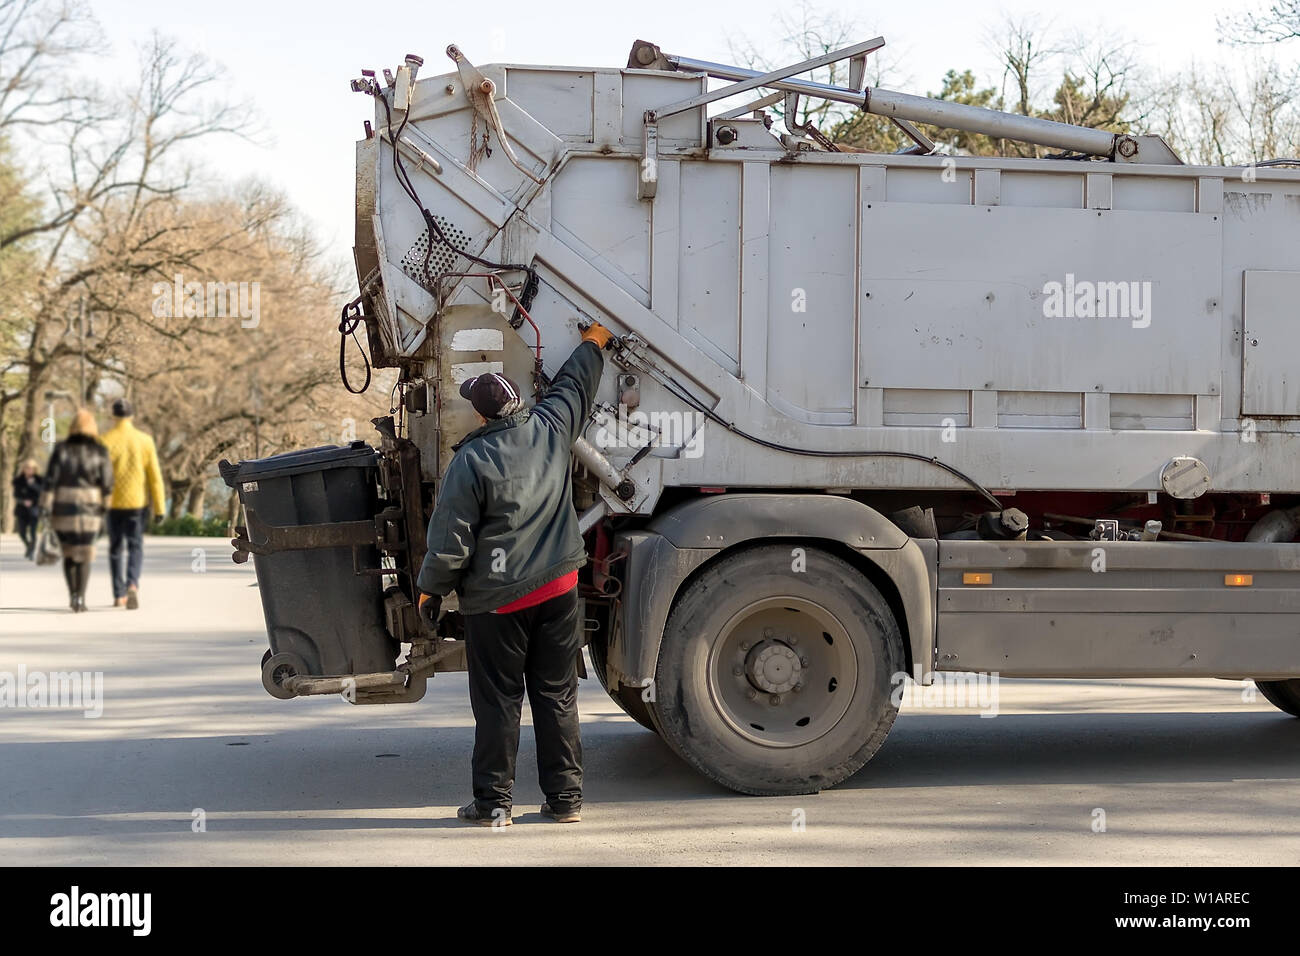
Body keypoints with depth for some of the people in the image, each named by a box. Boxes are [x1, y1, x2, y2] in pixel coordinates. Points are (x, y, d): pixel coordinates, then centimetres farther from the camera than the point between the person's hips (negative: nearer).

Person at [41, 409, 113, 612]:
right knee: (83, 555, 5)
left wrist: (46, 508, -5)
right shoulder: (100, 451, -2)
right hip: (89, 508, -1)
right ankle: (80, 598, -6)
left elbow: (51, 479, -6)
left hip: (63, 507, 1)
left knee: (68, 552, 19)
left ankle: (72, 594, 14)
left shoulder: (61, 449, -2)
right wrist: (105, 511, 5)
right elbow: (107, 482, -4)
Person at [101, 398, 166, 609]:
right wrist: (159, 507, 2)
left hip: (112, 504, 0)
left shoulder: (105, 441, -4)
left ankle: (119, 595, 15)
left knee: (116, 549, 13)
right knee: (135, 547, 6)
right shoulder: (144, 441, -2)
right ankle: (132, 585, -19)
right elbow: (155, 476, -3)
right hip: (138, 503, 0)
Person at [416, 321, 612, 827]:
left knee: (497, 700, 3)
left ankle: (493, 800, 8)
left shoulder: (470, 462, -13)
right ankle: (565, 797, 14)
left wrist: (430, 588, 4)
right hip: (558, 587, 5)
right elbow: (574, 385, 23)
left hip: (497, 600, -5)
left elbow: (450, 539, -11)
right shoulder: (549, 428, 1)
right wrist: (593, 343, 41)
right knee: (557, 695, 10)